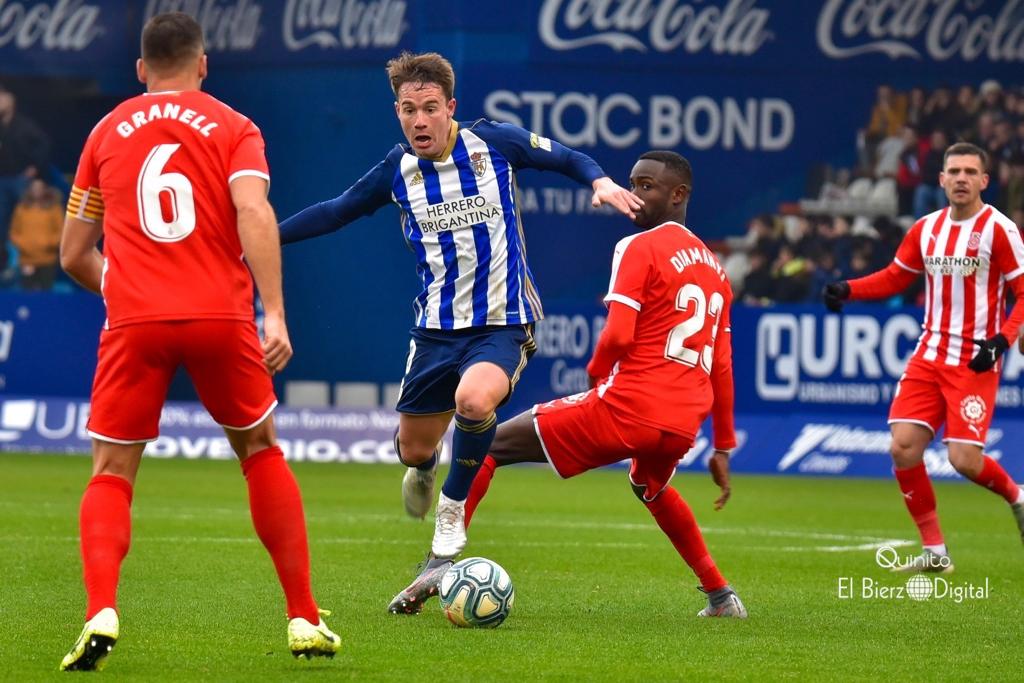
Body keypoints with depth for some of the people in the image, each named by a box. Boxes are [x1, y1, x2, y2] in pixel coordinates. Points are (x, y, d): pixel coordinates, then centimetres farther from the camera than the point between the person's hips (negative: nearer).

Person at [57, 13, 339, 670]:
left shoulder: (107, 133, 16)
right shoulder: (232, 127, 9)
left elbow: (75, 256, 19)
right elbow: (254, 213, -11)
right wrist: (275, 314, -16)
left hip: (133, 321, 0)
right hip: (221, 317, 0)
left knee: (112, 474, 8)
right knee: (261, 451, 20)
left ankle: (101, 615, -17)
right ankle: (305, 620, 16)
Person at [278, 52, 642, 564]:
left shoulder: (493, 142, -8)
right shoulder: (398, 170, 0)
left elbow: (569, 159, 5)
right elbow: (336, 212, 14)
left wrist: (601, 182, -16)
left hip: (503, 324, -3)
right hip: (437, 326, 3)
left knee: (474, 400, -34)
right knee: (413, 449, 8)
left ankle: (453, 507, -8)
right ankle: (424, 468, 50)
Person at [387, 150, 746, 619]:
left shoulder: (639, 248, -4)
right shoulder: (714, 268, 20)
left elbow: (618, 336, -15)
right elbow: (722, 365, 24)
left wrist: (596, 372, 6)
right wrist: (723, 448, 29)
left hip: (625, 407, -7)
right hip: (682, 427, 7)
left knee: (486, 445, 4)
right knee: (651, 489, 41)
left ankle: (438, 562, -8)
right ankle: (720, 595, 37)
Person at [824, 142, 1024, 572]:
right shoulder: (927, 229, 9)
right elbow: (895, 277, 20)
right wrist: (847, 290, 4)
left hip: (974, 363, -5)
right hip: (929, 356, 5)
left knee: (964, 459, -14)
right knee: (903, 447, -7)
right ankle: (935, 552, 4)